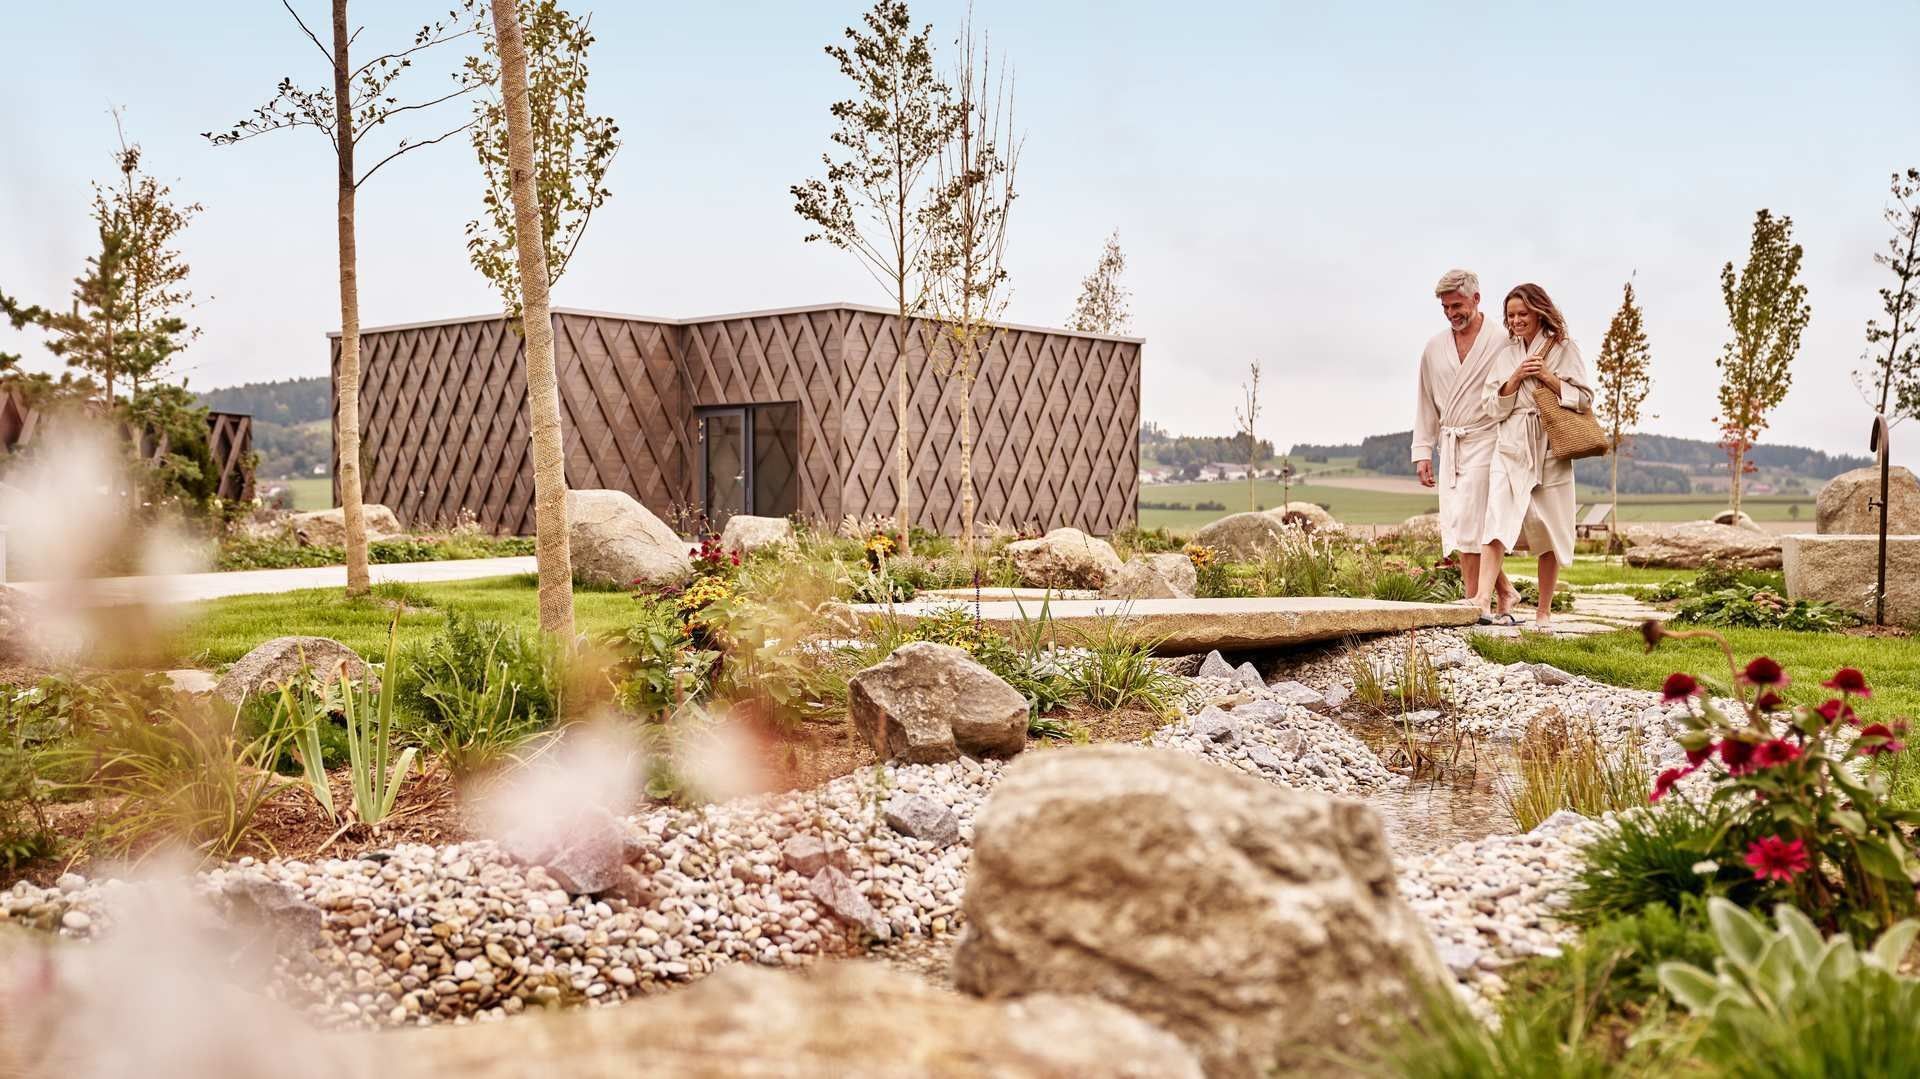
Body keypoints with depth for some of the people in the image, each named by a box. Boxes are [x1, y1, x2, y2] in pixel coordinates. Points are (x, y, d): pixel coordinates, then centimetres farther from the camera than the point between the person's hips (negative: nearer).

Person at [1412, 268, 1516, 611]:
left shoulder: (1501, 342, -4)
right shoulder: (1434, 348, 12)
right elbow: (1426, 402, 16)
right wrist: (1422, 452, 11)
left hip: (1483, 441, -6)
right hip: (1449, 446, 6)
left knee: (1467, 524, -13)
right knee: (1456, 525, 4)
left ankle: (1473, 600, -6)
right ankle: (1504, 590, 17)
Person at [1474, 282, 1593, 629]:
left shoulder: (1564, 349, 3)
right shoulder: (1504, 355, 13)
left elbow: (1584, 399, -1)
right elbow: (1493, 408, 9)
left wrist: (1547, 378, -12)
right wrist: (1516, 379, -6)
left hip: (1549, 448, -1)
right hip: (1510, 448, 2)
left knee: (1548, 533, 4)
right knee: (1497, 524, -16)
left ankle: (1544, 613, 14)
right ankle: (1481, 604, -27)